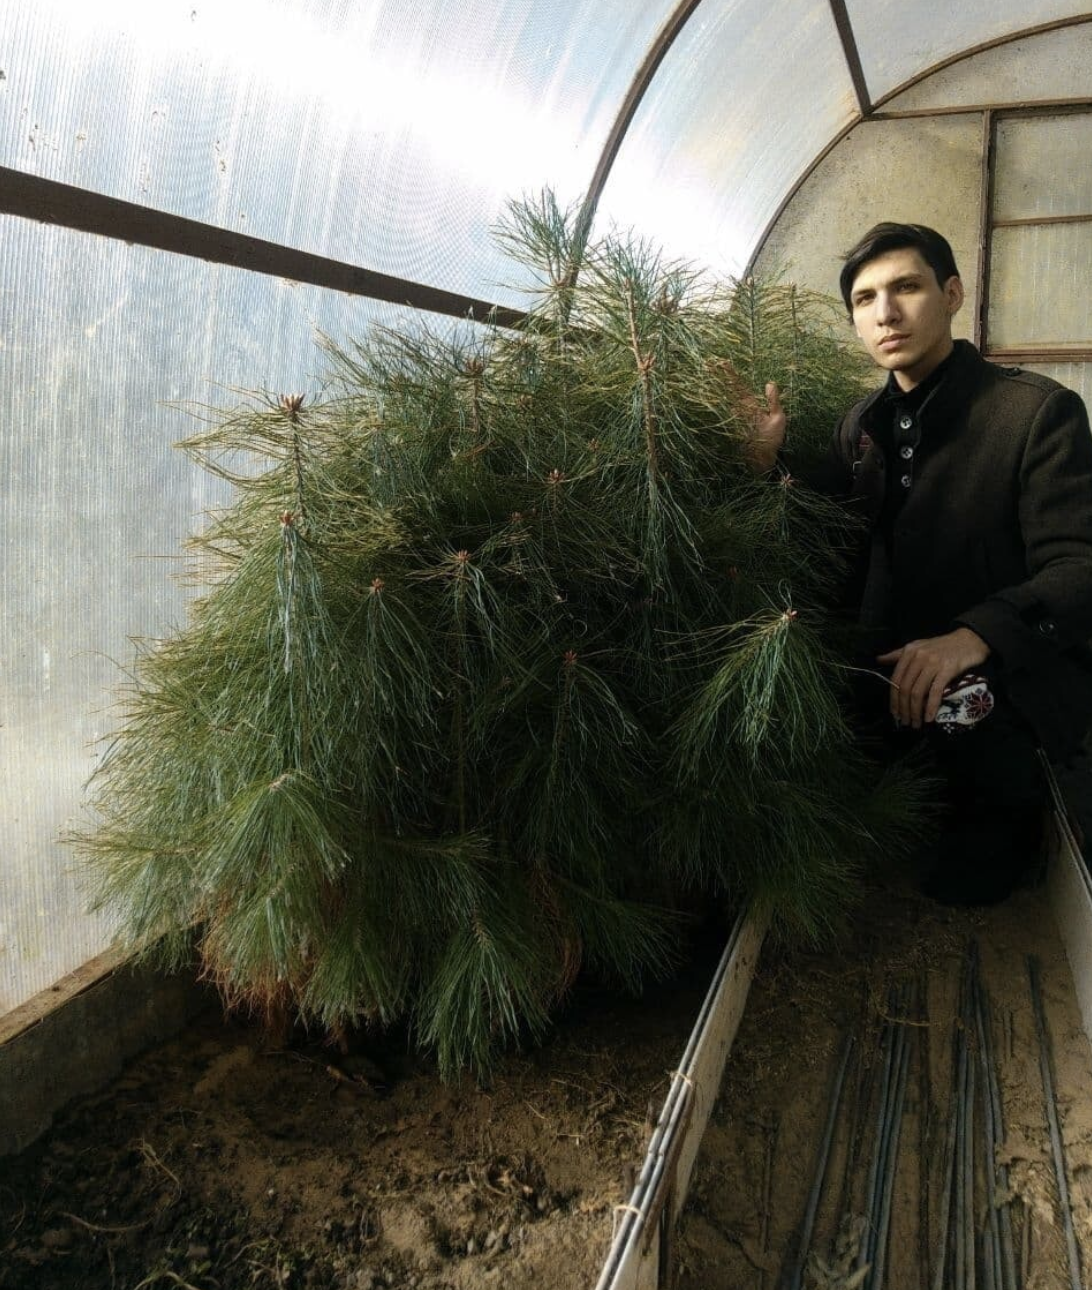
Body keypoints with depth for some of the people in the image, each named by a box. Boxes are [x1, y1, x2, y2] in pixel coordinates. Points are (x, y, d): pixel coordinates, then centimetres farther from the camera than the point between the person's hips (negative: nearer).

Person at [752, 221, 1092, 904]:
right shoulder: (864, 421, 6)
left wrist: (976, 636, -36)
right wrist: (769, 461, -8)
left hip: (1013, 665, -6)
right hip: (898, 660, 7)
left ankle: (1009, 816, 8)